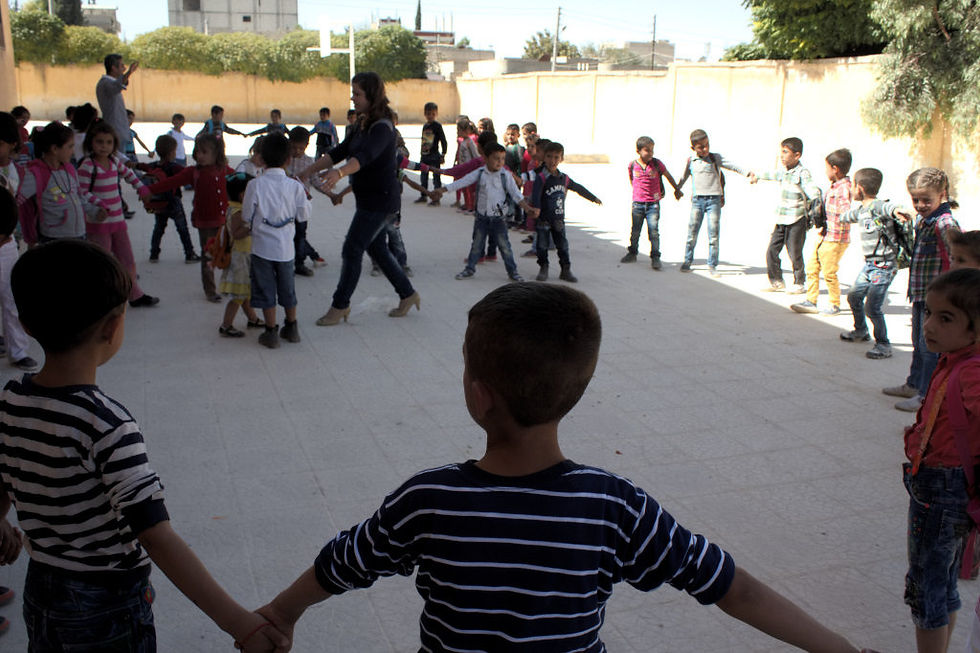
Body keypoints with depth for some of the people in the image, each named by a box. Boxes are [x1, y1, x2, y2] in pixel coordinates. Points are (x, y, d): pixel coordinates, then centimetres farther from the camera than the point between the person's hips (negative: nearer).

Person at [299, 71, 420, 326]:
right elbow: (340, 151, 13)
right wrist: (308, 171, 8)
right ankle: (408, 294, 28)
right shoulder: (362, 124, 9)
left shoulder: (382, 127, -20)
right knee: (376, 248, 16)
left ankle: (340, 305, 7)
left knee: (352, 250, -5)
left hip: (381, 200, -9)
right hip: (368, 198, 9)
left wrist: (339, 173, -54)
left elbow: (366, 155, -38)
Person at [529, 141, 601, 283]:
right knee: (542, 246, 2)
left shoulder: (564, 178, 7)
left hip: (558, 219, 4)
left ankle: (566, 270, 15)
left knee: (563, 246, 6)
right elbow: (535, 194, -26)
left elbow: (578, 188, 21)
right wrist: (536, 208, -44)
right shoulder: (541, 178, -11)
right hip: (543, 219, -4)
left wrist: (593, 198, 31)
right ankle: (543, 269, 16)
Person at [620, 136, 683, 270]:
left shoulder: (657, 163, -4)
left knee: (654, 231, -6)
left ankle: (655, 258, -2)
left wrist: (677, 189, 19)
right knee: (635, 231, 12)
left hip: (653, 203, -1)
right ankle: (632, 253, 30)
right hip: (638, 203, 2)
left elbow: (668, 176, 11)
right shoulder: (632, 165, -2)